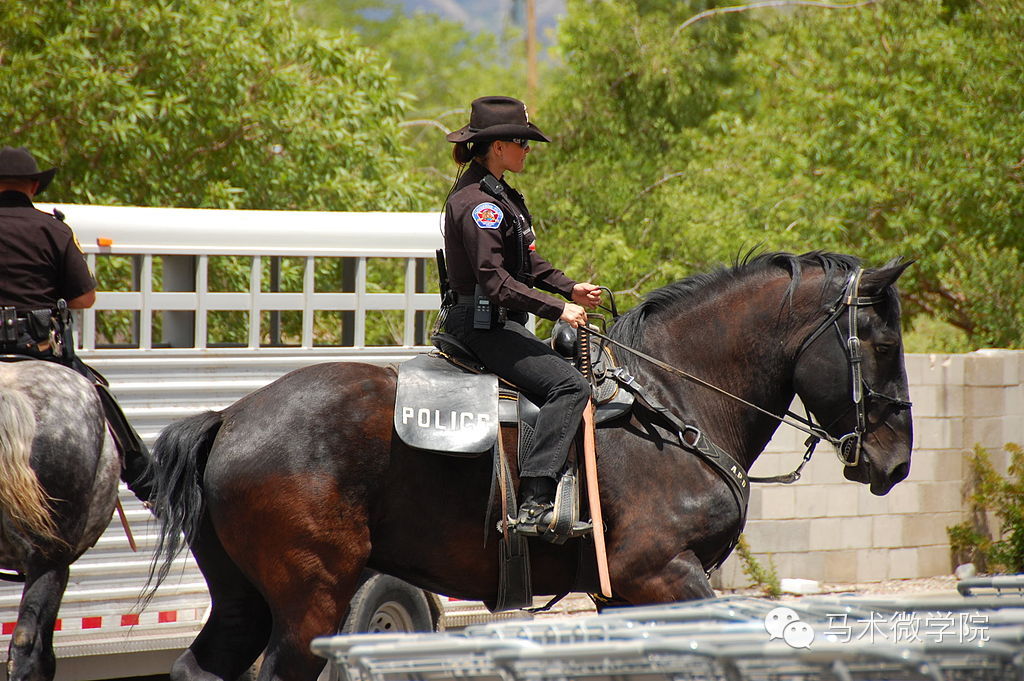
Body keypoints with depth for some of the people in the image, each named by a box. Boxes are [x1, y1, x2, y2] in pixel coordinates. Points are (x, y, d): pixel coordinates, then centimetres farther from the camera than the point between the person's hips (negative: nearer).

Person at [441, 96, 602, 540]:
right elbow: (495, 280, -24)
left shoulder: (498, 195, 15)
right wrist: (558, 309, -22)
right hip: (483, 325, -11)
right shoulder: (478, 202, -18)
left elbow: (527, 262, 22)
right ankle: (535, 503, -32)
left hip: (496, 323, 11)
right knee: (569, 384, -22)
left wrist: (570, 288, 8)